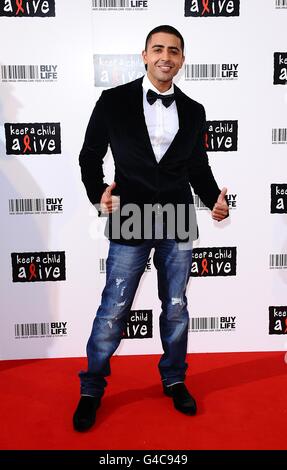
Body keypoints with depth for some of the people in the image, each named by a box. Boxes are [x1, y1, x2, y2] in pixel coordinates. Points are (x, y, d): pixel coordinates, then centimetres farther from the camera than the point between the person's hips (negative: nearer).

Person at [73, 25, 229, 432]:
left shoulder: (193, 111, 9)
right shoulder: (114, 101, 0)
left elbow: (199, 167, 13)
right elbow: (90, 155, 5)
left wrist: (215, 199, -5)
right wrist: (98, 194, -12)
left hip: (179, 223, 3)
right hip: (130, 221, -3)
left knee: (175, 307, 13)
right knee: (113, 310, 3)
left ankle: (174, 380, 34)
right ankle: (91, 389, 24)